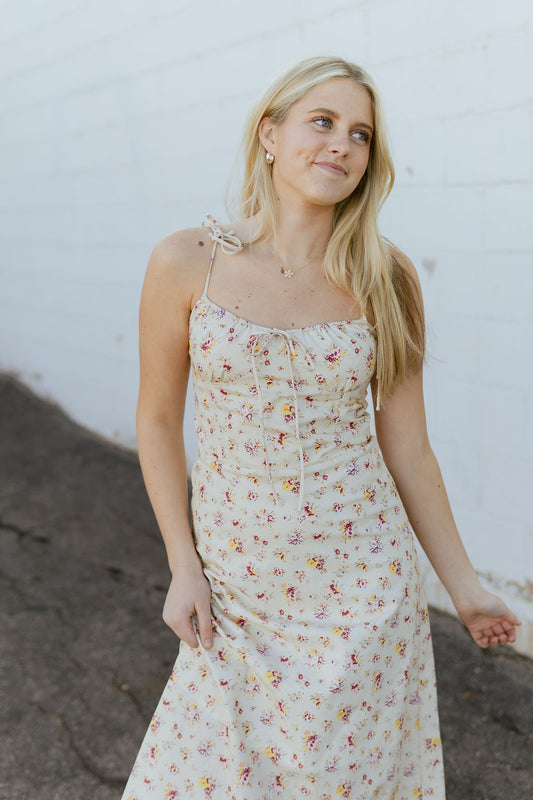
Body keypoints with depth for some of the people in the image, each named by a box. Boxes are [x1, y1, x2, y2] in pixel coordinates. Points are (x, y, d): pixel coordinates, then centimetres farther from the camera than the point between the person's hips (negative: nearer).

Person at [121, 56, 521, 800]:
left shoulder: (385, 277, -5)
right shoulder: (186, 262, -7)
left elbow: (406, 445, 0)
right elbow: (158, 420, 1)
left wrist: (463, 586, 4)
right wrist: (184, 566, -2)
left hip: (359, 577, 0)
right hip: (233, 573, 0)